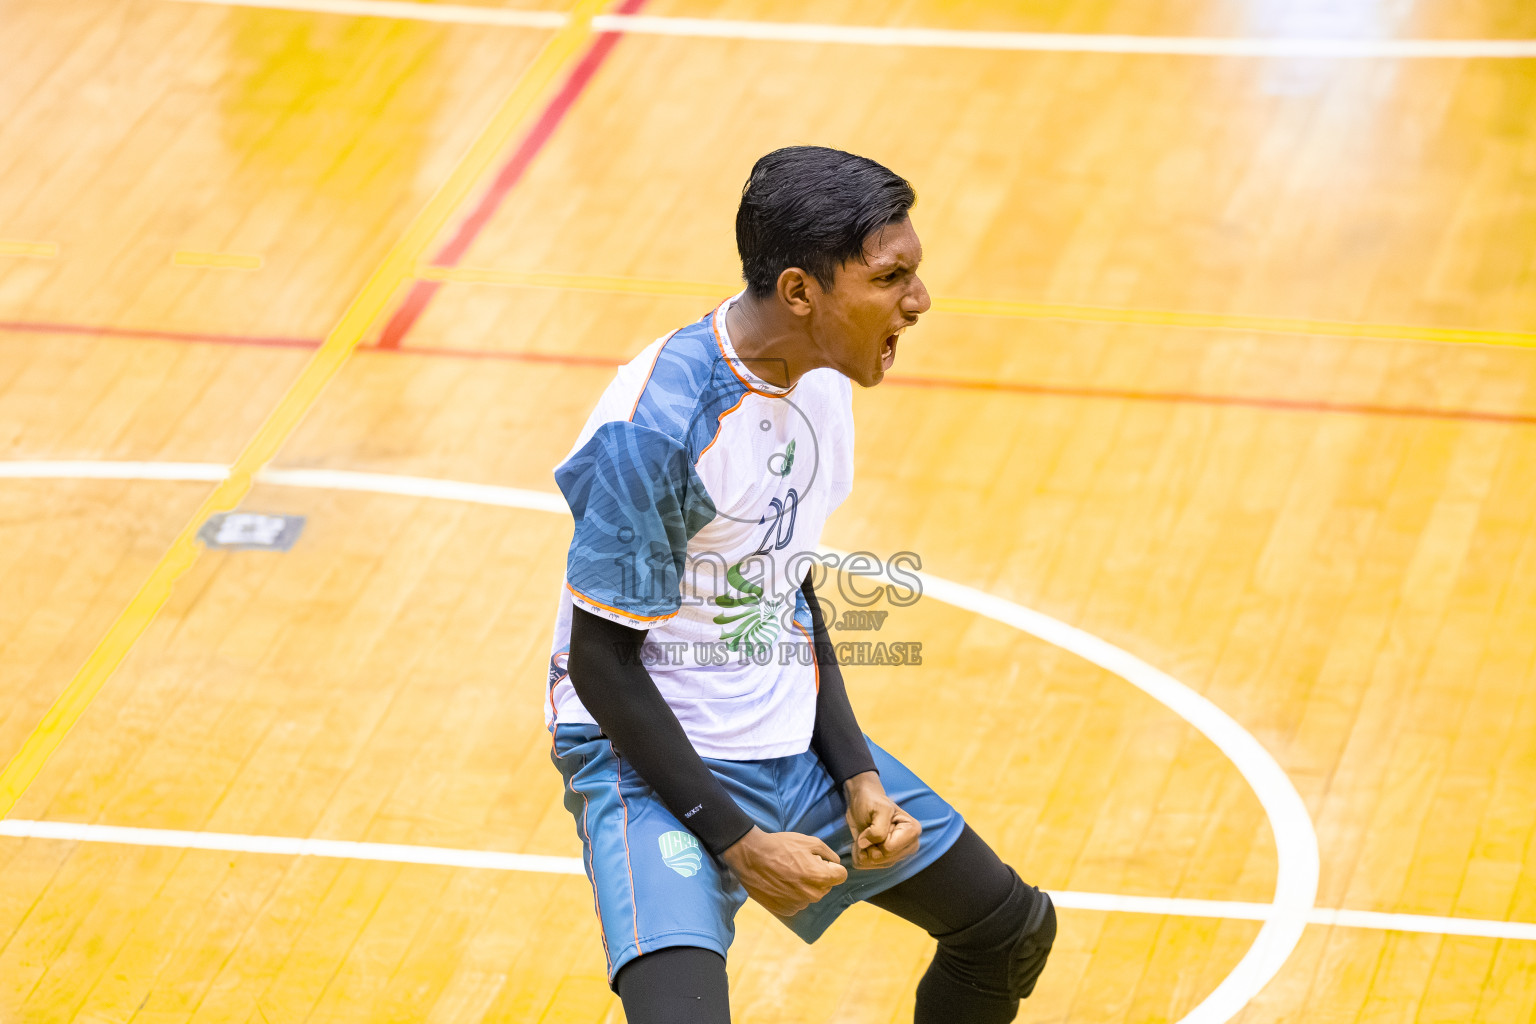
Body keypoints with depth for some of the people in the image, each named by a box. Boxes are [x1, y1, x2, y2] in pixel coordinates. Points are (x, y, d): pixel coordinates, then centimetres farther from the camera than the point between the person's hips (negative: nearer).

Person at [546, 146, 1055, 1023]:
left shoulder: (821, 378, 0)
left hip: (794, 744, 8)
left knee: (1011, 932, 16)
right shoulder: (656, 424, -26)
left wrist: (855, 774, 3)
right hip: (657, 757, -8)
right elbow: (600, 661, -20)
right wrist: (736, 842, -20)